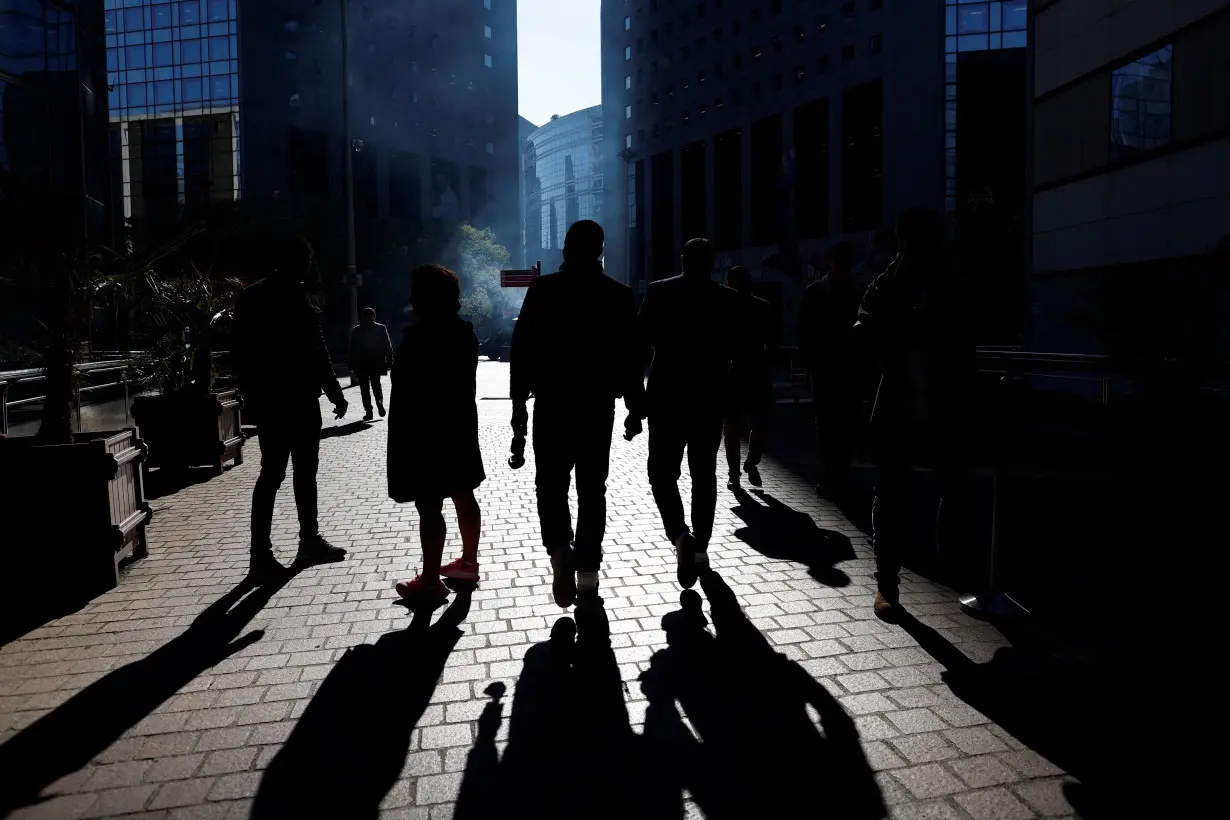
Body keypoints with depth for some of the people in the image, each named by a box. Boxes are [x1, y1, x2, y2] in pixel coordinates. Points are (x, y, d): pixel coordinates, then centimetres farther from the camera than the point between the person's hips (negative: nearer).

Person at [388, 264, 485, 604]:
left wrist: (401, 437, -13)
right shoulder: (464, 331, 8)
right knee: (464, 497, 17)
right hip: (460, 424, 9)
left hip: (425, 430, -9)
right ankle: (469, 561, 30)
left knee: (429, 507, -4)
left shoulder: (419, 336, -18)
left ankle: (430, 582, 3)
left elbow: (410, 391, -19)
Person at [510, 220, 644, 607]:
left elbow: (521, 349, -5)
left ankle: (560, 553, -11)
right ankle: (587, 571, 13)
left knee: (551, 484, 11)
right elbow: (631, 357, 1)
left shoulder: (542, 289, -3)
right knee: (592, 489, 10)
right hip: (598, 406, 1)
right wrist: (635, 409, 7)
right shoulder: (619, 295, 1)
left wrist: (518, 403, 1)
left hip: (551, 404, -1)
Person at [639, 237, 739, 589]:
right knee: (704, 473, 13)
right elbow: (737, 349, 2)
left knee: (662, 472, 6)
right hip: (711, 396, 2)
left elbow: (640, 340, -3)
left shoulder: (660, 291, -5)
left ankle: (680, 536, -17)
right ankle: (700, 547, 16)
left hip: (667, 395, -2)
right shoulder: (728, 299, 0)